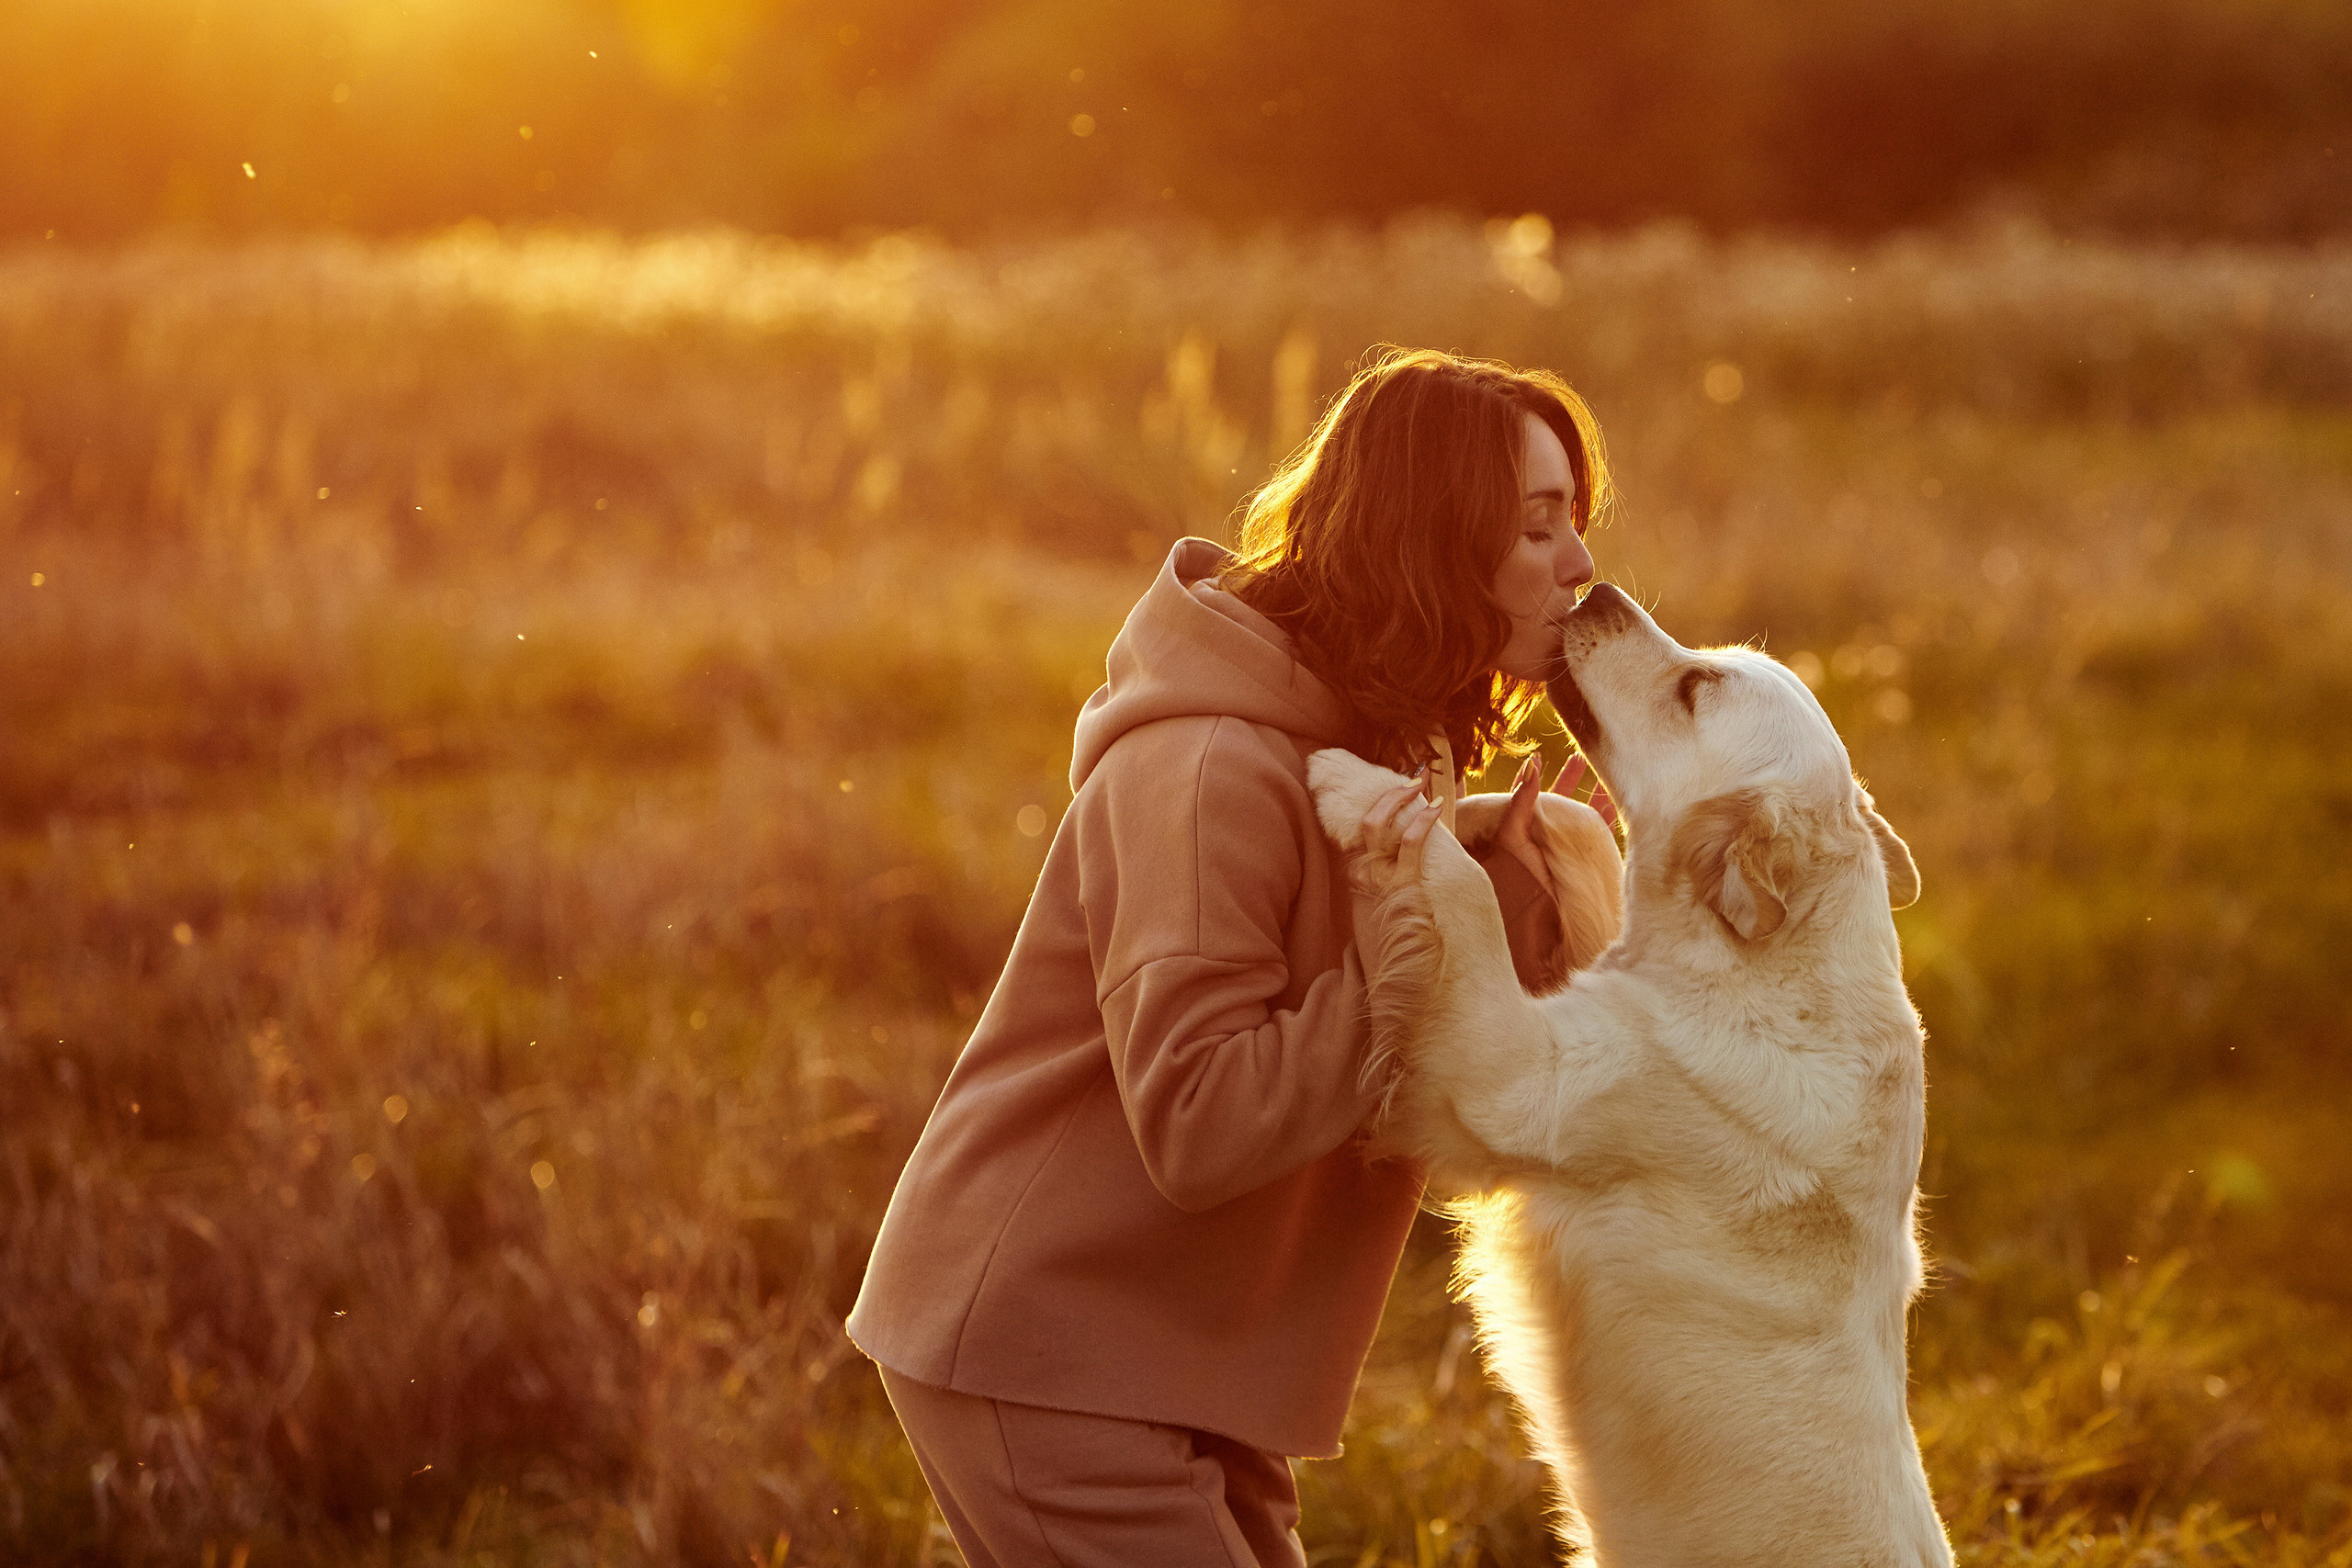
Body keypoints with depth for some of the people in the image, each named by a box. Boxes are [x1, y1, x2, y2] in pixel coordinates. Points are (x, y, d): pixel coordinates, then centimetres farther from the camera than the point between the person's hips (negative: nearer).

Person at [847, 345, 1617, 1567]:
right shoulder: (1211, 769, -21)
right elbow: (1198, 1124, -28)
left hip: (1181, 1359, 9)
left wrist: (1520, 909, -11)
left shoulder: (1394, 751, 9)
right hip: (1040, 1353, -9)